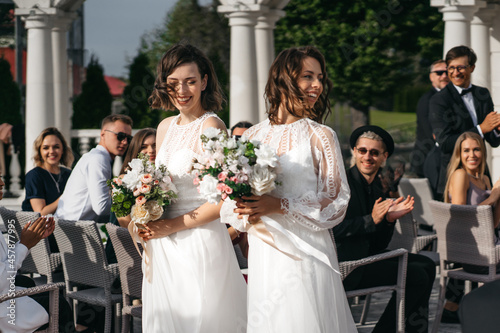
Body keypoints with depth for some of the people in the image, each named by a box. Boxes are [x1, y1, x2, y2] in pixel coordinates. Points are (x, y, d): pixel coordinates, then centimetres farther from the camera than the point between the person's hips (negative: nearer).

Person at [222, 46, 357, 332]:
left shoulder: (320, 136, -3)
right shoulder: (253, 136, 8)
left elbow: (335, 202, -6)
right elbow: (232, 200, 14)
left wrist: (280, 206, -15)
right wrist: (244, 212, -8)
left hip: (304, 253, -3)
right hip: (263, 255, 3)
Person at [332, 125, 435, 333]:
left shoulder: (377, 188, 14)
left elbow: (378, 245, 11)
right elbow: (333, 229, -20)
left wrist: (389, 219, -6)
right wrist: (372, 220, -24)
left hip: (366, 257, 9)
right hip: (345, 266, -9)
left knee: (426, 265, 10)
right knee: (416, 276, -14)